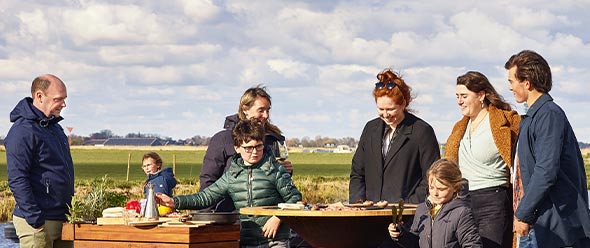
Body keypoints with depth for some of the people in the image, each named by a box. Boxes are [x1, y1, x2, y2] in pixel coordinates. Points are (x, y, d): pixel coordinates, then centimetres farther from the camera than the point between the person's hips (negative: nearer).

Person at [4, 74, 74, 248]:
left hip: (62, 218, 9)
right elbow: (17, 180, -19)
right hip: (38, 222, -9)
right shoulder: (22, 131, -14)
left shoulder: (56, 128, 16)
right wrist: (35, 220, -22)